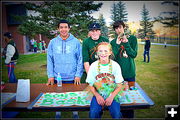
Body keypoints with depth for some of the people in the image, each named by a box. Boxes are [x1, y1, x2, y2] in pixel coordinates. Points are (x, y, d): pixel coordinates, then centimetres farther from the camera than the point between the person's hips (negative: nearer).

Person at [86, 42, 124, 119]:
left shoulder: (115, 65, -5)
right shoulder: (93, 66, -4)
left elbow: (119, 86, -1)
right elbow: (91, 85, 3)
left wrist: (111, 96, -14)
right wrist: (97, 96, -13)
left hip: (112, 94, 0)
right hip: (98, 94, 0)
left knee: (116, 114, -23)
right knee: (93, 113, -23)